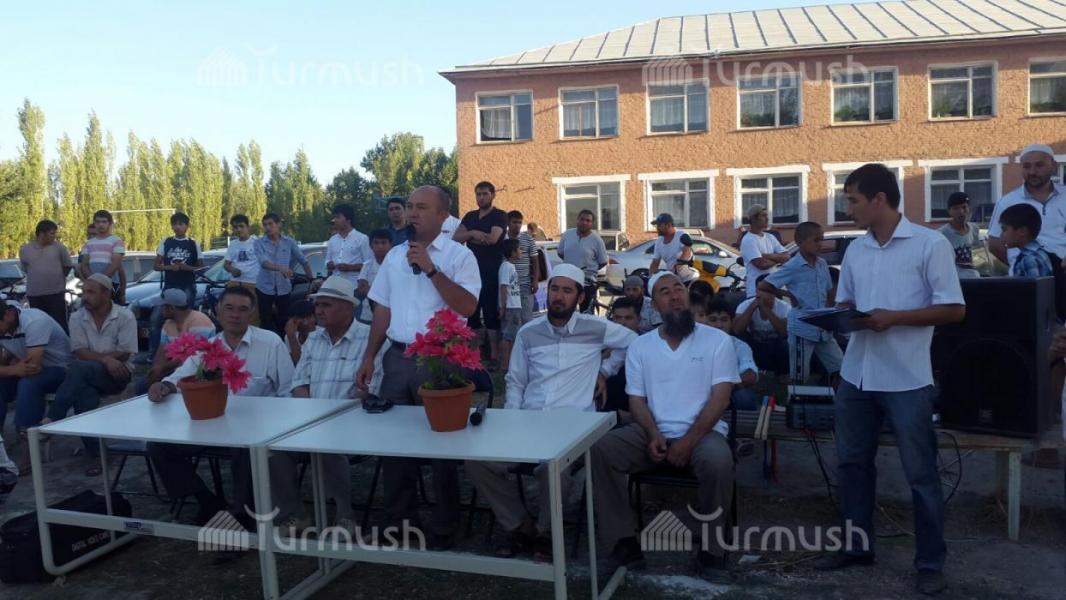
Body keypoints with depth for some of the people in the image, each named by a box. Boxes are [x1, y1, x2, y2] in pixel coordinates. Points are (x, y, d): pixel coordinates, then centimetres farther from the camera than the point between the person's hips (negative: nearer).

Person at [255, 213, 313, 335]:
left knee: (283, 321, 7)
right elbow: (263, 262, -21)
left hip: (284, 288, 0)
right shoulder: (259, 243, -4)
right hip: (264, 288, 0)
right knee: (266, 322, 6)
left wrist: (312, 279, 10)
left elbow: (303, 261, 10)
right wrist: (280, 268, -39)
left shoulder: (289, 242, 0)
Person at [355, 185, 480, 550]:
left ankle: (444, 530, 17)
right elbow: (383, 311, 16)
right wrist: (369, 358, 11)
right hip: (398, 359, 6)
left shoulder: (459, 255, -5)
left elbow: (467, 306, -17)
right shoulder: (394, 256, 13)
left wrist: (431, 269, -19)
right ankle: (401, 521, 27)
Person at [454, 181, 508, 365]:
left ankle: (494, 354, -3)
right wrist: (472, 233, -15)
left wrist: (471, 236, -4)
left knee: (491, 312, -6)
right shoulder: (469, 216, 16)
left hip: (491, 272, -6)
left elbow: (492, 238, -17)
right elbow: (456, 237, 4)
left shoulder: (500, 216, -1)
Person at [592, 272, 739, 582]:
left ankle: (710, 549, -13)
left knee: (718, 461, -36)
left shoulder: (717, 340, 2)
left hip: (703, 430, -2)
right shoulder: (639, 346, 10)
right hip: (653, 433, 3)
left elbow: (720, 397, -6)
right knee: (600, 451, -22)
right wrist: (654, 435, -13)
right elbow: (636, 399, 7)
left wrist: (688, 440, -17)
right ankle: (624, 542, -11)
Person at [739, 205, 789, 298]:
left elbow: (786, 256, 5)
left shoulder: (770, 237, 14)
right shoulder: (748, 240, -11)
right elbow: (762, 264, -21)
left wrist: (768, 256, -12)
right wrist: (778, 259, -2)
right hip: (757, 290, -8)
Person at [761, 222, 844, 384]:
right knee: (799, 377, 1)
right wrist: (788, 295, -6)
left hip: (823, 329, 6)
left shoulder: (823, 264, 7)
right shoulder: (792, 267, -11)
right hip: (802, 329, -6)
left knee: (841, 368, 6)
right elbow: (763, 286, -11)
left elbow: (829, 293, 18)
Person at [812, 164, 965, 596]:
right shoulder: (855, 250, 10)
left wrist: (894, 318, -20)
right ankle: (857, 545, 29)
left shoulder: (930, 244, -8)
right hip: (856, 375, 6)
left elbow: (954, 310, -10)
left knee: (920, 473, 4)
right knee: (851, 463, 13)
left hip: (906, 380, -6)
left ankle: (930, 563, 18)